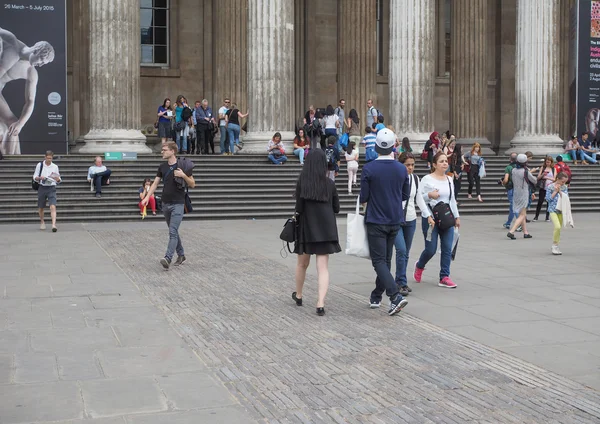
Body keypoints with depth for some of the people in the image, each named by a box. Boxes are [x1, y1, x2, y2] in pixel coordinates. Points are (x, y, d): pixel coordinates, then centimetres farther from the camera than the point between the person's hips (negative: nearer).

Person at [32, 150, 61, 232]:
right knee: (41, 207, 11)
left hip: (51, 188, -1)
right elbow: (35, 177, 4)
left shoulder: (55, 167, 4)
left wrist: (57, 179, -15)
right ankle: (42, 222, 36)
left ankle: (54, 225, -26)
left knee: (53, 207, -17)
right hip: (42, 188, 1)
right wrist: (40, 178, -18)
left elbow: (59, 180, 9)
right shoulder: (39, 165, 2)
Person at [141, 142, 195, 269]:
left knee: (173, 232, -14)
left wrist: (183, 175, -20)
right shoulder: (162, 167, 8)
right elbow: (155, 183, 9)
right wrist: (147, 197, -3)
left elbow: (193, 184, -3)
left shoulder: (182, 166, -6)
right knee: (173, 232, 14)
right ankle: (181, 255, 28)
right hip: (165, 203, 6)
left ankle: (168, 259, -21)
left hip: (178, 204, -6)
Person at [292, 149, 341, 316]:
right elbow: (336, 208, 3)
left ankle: (298, 295, 37)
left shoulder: (301, 183, -9)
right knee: (323, 267, -1)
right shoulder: (330, 184, -3)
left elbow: (299, 208, -10)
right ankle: (320, 303, -13)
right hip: (326, 229, 0)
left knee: (302, 264, 19)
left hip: (306, 228, 0)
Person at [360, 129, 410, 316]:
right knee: (386, 259, 15)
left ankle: (396, 296, -19)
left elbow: (363, 198, -9)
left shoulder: (369, 169, -13)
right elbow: (405, 195, 9)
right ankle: (376, 297, 25)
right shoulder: (402, 169, 0)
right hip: (395, 220, 5)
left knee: (379, 260, -3)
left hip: (376, 221, -5)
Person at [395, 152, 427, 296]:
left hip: (411, 220, 5)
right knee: (401, 250, -15)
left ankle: (400, 281, 21)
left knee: (406, 252, 10)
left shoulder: (415, 178, 7)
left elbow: (419, 198, 16)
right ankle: (402, 283, -7)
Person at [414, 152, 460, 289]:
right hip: (430, 218, -5)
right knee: (431, 249, -2)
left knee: (447, 249, -2)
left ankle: (444, 277, 5)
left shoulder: (449, 179, 12)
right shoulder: (427, 179, -6)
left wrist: (457, 216, 17)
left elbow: (453, 199, 18)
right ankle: (419, 266, 30)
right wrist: (429, 195, -22)